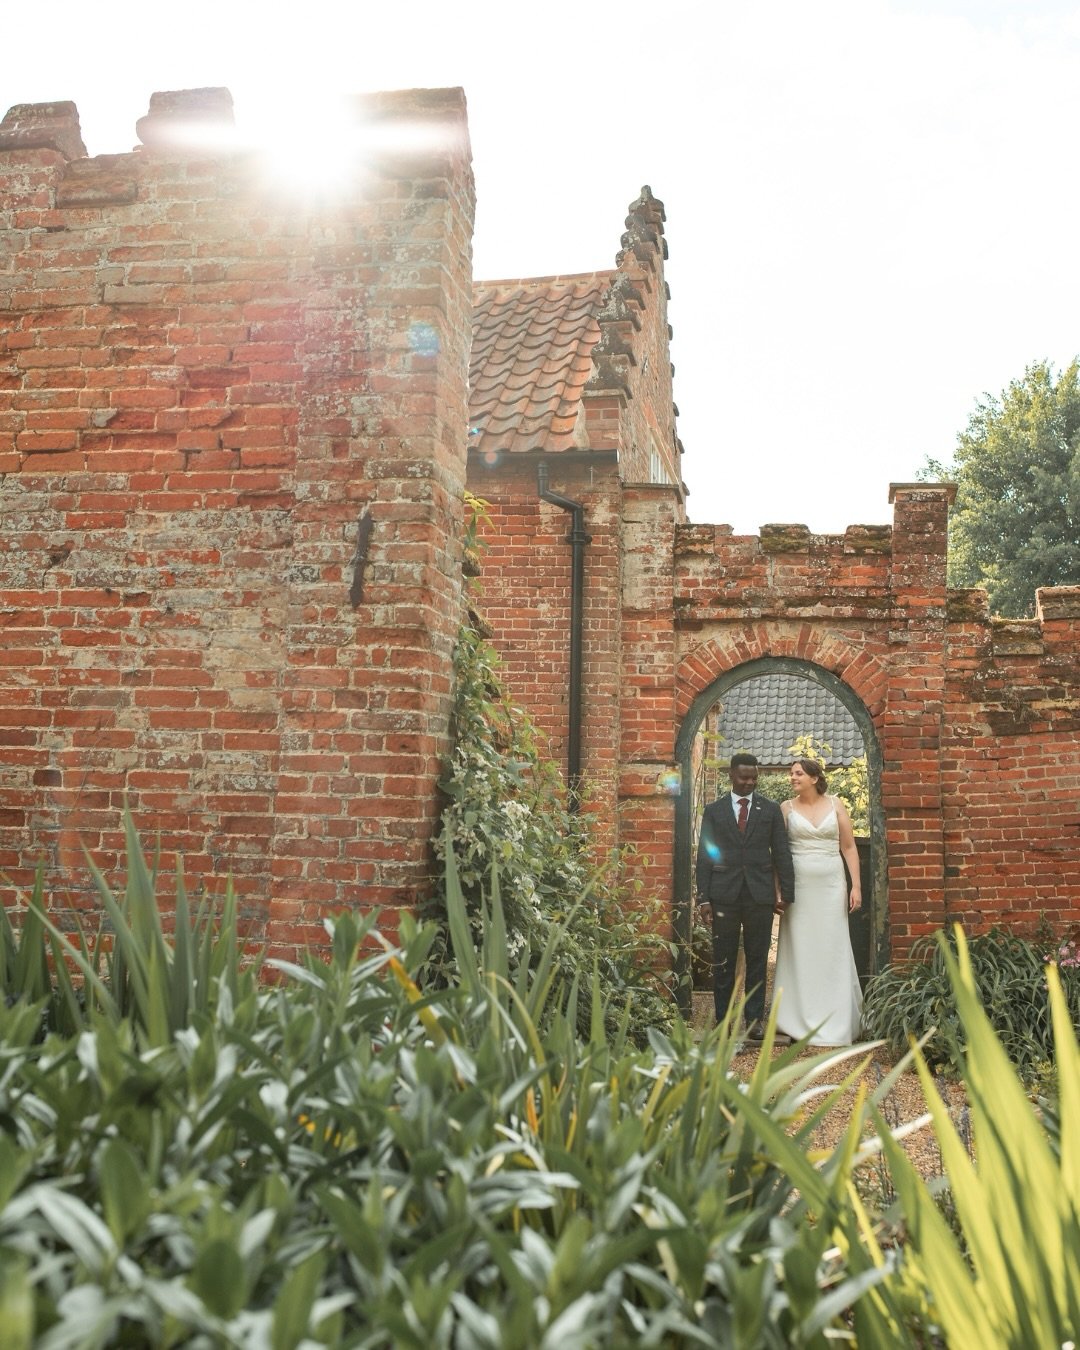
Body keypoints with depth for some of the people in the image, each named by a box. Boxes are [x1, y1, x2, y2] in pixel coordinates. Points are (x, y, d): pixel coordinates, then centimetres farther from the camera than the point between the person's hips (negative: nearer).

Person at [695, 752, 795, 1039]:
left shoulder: (770, 810, 7)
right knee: (723, 961, 4)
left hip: (760, 894, 0)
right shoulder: (714, 810, 6)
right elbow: (704, 856, 5)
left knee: (757, 961, 6)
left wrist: (786, 893, 0)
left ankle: (755, 1020, 13)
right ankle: (723, 1020, 12)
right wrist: (703, 896, -2)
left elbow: (782, 854, 6)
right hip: (724, 895, 0)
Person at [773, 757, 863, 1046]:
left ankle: (836, 1021, 12)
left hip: (831, 885, 0)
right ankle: (800, 1020, 9)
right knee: (799, 950, 1)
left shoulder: (835, 805, 5)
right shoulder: (787, 808, 4)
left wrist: (856, 886, -1)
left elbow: (849, 847, 6)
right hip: (798, 886, 0)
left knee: (833, 951, 2)